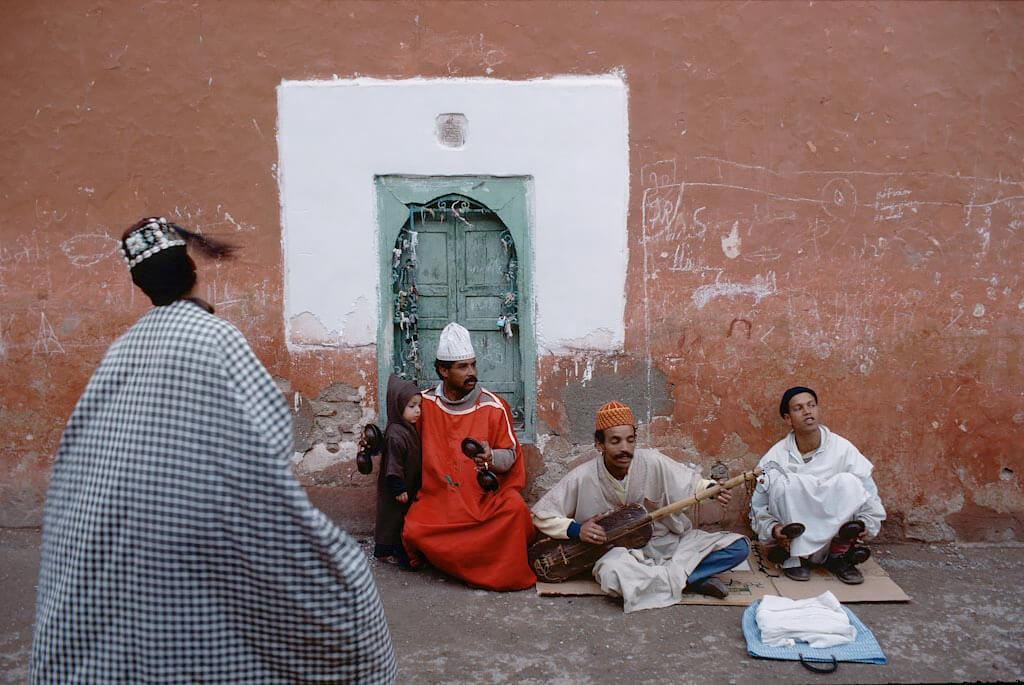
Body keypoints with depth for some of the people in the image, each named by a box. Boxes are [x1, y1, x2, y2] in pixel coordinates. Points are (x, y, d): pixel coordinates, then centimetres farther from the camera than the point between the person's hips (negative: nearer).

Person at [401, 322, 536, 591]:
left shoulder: (494, 406, 0)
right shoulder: (425, 403, 5)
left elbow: (510, 454, 2)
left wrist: (491, 457, -21)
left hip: (485, 495, -1)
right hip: (437, 497, 1)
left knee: (515, 509, -32)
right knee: (415, 530, -28)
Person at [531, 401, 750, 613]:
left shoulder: (652, 462, -11)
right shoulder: (582, 478, -13)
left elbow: (690, 481, 1)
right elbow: (541, 513, -5)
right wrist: (575, 530, -20)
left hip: (668, 540, 2)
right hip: (622, 551, -2)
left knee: (738, 546, -11)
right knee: (612, 573, -40)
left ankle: (664, 578, -15)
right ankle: (692, 579, -18)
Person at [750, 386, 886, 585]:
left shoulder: (841, 448, -3)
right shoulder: (776, 456, -5)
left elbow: (869, 493, -1)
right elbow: (758, 507, -4)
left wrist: (866, 524, -18)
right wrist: (773, 529, -23)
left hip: (833, 536, 1)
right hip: (795, 537, -1)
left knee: (848, 482, -23)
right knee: (783, 481, -26)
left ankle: (839, 556, -9)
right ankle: (795, 558, -15)